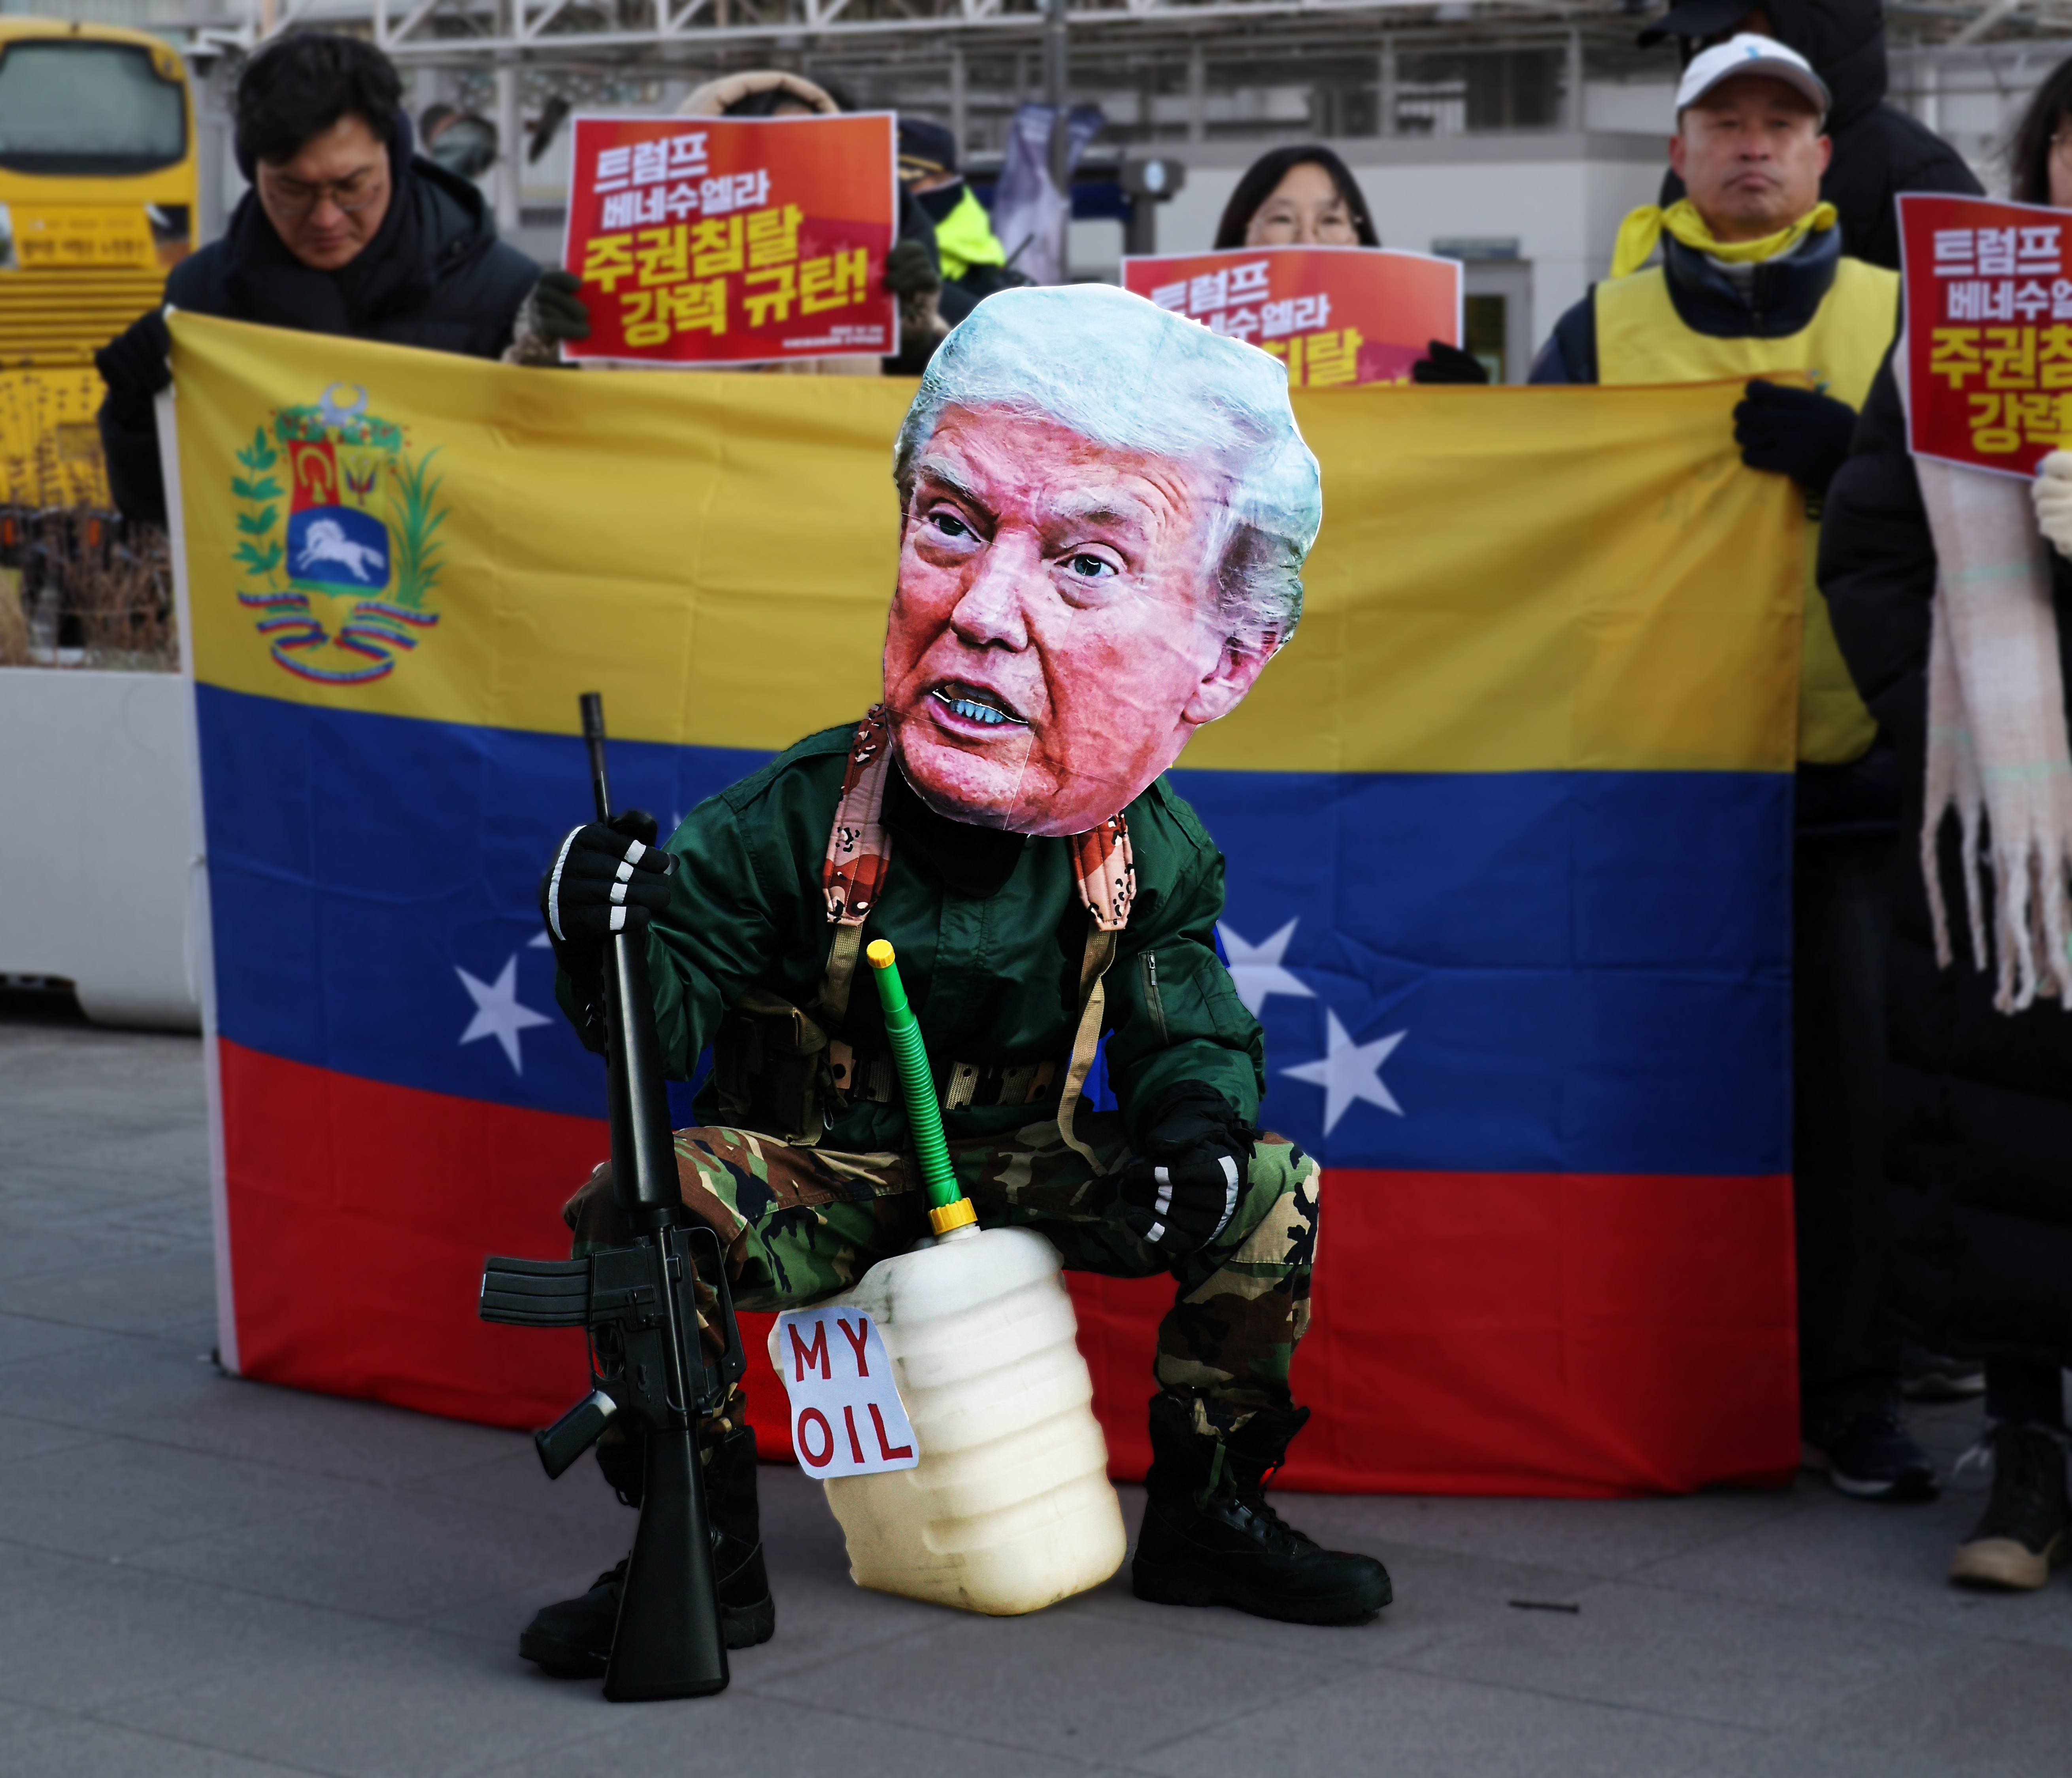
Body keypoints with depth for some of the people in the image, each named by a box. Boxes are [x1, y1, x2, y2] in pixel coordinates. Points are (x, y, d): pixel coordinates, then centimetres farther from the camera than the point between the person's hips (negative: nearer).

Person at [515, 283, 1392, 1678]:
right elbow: (670, 1016, -15)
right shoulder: (794, 824, -20)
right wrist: (612, 948, -38)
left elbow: (1185, 1023, 1)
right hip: (809, 1176, -3)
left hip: (1028, 1170, 3)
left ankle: (1208, 1514, 7)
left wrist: (1196, 1118, -22)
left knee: (1266, 1198, -11)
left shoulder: (1154, 855, -10)